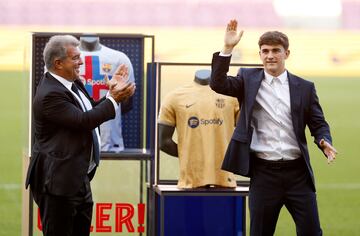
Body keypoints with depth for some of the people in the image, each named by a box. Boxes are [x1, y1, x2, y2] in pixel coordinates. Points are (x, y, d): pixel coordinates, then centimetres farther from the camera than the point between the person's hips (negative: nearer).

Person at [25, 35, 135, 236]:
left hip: (79, 179, 10)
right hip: (59, 181, -10)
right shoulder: (50, 95, -21)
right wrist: (114, 100, -17)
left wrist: (112, 93, 5)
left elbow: (92, 112, 18)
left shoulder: (73, 84, 10)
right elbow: (83, 121, -24)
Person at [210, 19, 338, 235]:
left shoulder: (305, 88, 6)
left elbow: (319, 124, 8)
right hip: (264, 172, 0)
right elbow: (218, 84, -9)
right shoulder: (249, 80, 5)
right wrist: (227, 48, -18)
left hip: (297, 171, 0)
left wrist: (325, 143, -14)